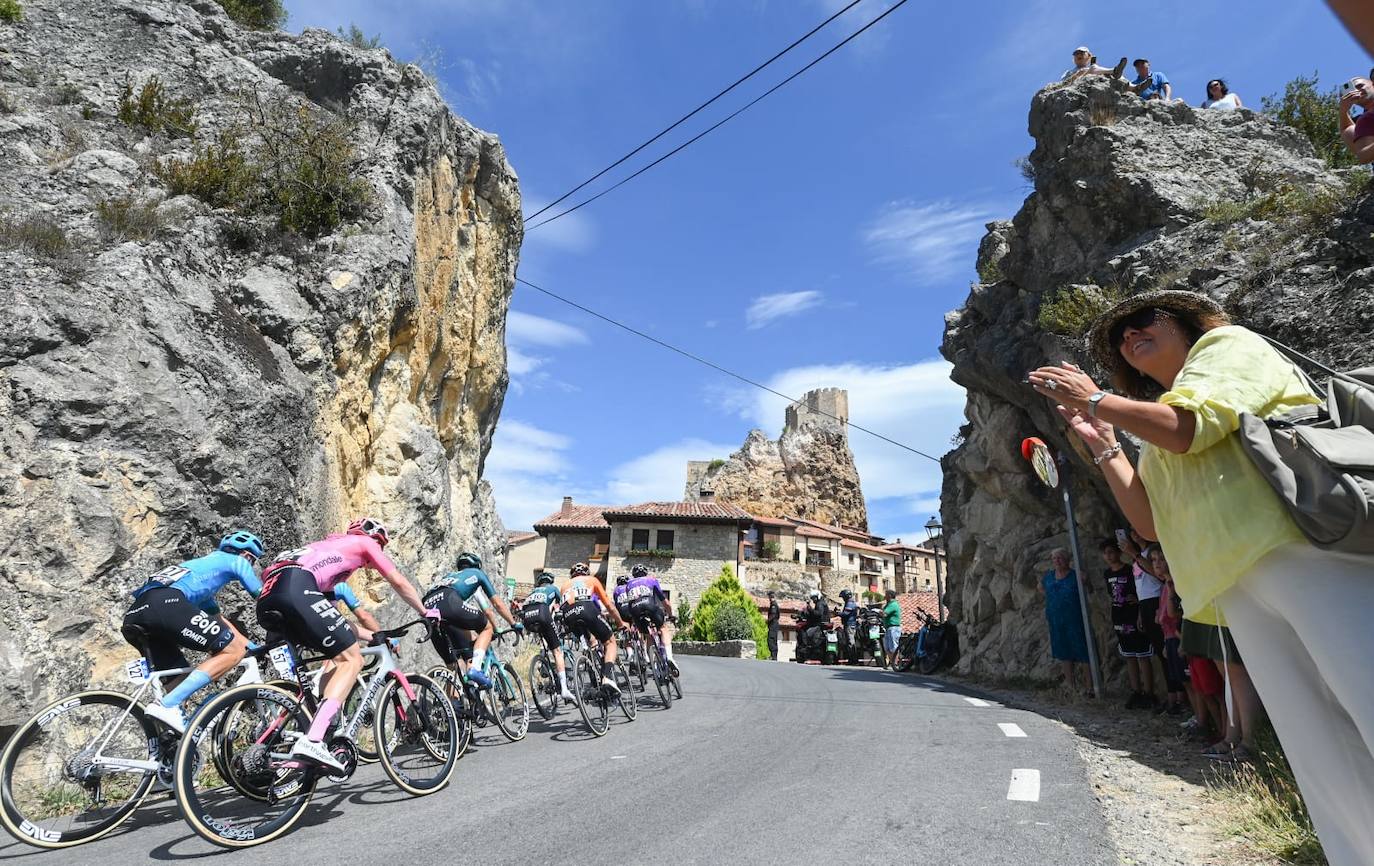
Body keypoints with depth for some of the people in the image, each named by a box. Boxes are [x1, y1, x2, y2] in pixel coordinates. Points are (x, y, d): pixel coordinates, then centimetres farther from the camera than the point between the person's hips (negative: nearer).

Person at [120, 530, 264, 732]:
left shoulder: (204, 563, 41)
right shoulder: (236, 560, 20)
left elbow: (218, 620, 44)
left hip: (135, 614, 9)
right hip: (167, 604, -9)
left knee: (182, 680, 20)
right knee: (234, 651, -6)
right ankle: (166, 706, -16)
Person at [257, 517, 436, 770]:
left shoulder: (330, 548, 39)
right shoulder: (363, 542, 21)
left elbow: (332, 621, 40)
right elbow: (398, 582, 18)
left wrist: (375, 636, 43)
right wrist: (425, 611, 33)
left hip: (266, 600, 9)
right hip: (297, 590, -9)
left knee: (339, 658, 18)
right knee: (352, 659, -4)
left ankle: (322, 733, 9)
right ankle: (312, 741, -18)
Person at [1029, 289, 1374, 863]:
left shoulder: (1226, 342, 11)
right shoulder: (1157, 442, 28)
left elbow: (1185, 428, -9)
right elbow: (1151, 521, 23)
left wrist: (1094, 400, 5)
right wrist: (1102, 444, 25)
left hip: (1311, 548, -7)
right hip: (1240, 584, 7)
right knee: (1326, 759, 3)